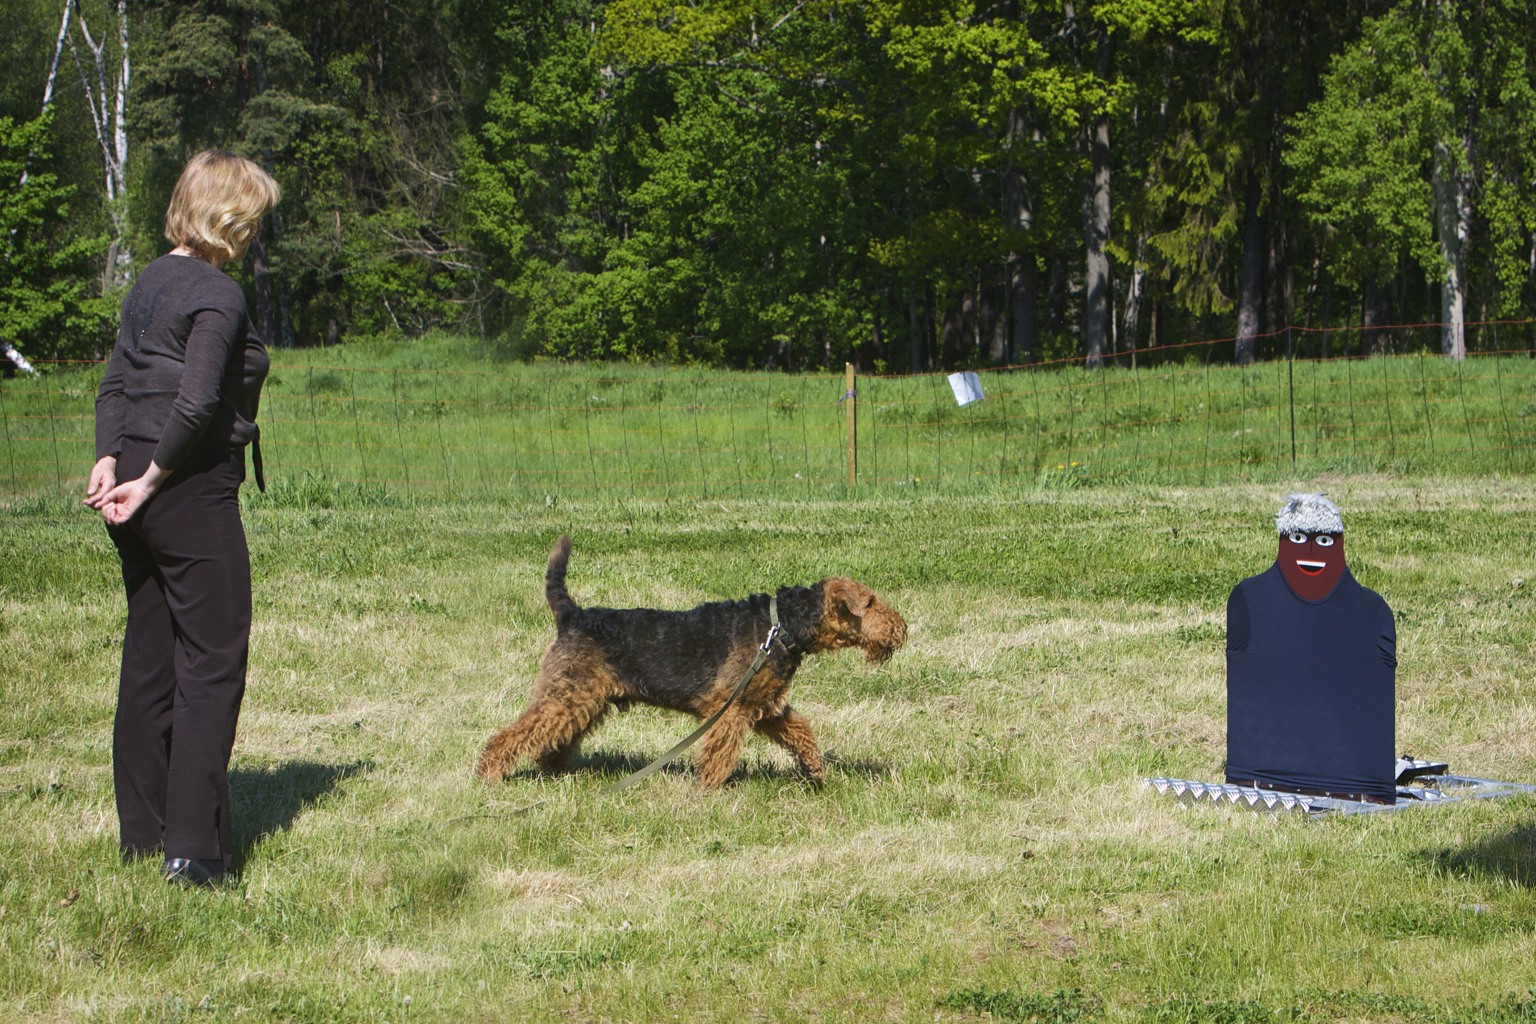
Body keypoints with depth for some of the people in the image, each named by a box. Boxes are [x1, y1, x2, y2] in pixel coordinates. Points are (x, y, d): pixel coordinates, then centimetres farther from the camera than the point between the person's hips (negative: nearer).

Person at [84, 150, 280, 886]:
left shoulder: (152, 282, 13)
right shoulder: (218, 296, -14)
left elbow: (115, 382, 10)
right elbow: (196, 403, -22)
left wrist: (109, 459, -1)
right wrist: (152, 478, -12)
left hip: (140, 485, 9)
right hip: (194, 490, -9)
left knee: (148, 657, 13)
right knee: (212, 661, -4)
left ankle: (142, 831, 19)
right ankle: (193, 847, -6)